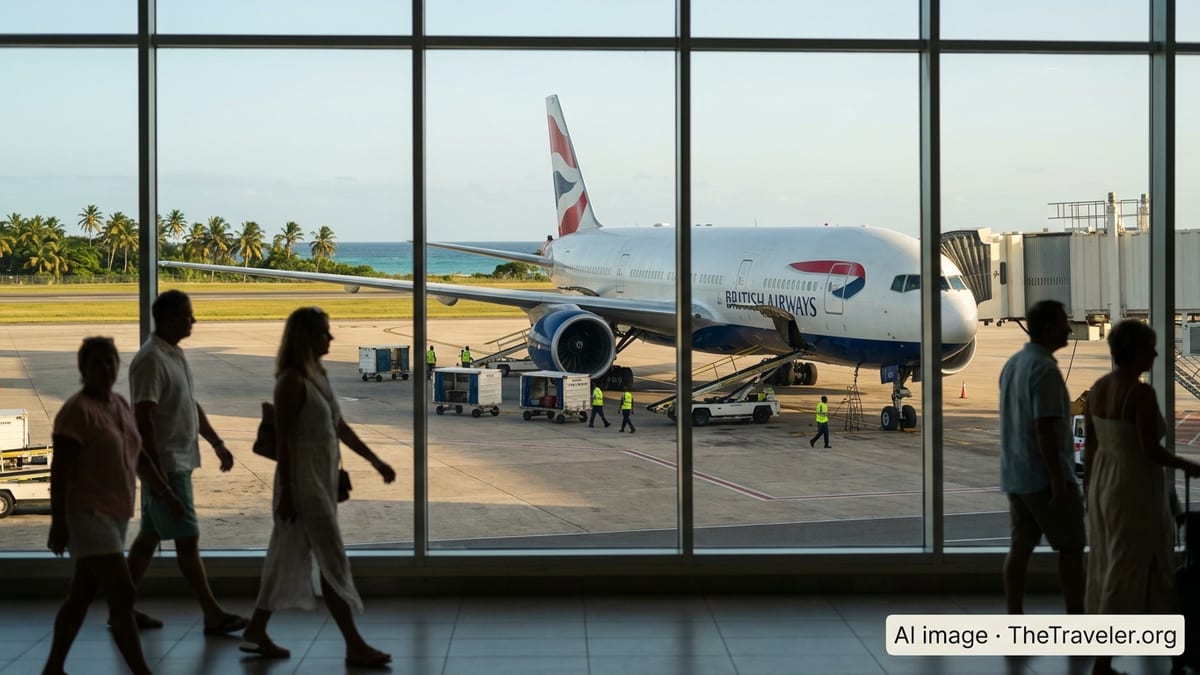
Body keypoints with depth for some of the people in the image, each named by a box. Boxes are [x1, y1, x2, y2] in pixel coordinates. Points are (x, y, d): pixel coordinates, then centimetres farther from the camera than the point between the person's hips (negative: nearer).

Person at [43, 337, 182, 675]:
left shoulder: (121, 404, 11)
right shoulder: (77, 411, -14)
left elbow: (138, 457, 22)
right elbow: (60, 470, -17)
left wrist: (165, 493, 21)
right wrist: (58, 522, -21)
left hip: (115, 515, 9)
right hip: (87, 514, -9)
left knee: (81, 596, 15)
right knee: (122, 595, -11)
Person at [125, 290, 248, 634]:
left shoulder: (175, 355, 13)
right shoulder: (151, 360, -18)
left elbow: (192, 405, 22)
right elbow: (144, 418, -22)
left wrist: (217, 443, 20)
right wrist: (156, 469, -25)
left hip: (179, 462, 10)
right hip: (166, 464, -10)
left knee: (149, 536, 13)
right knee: (187, 539, -5)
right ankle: (213, 615, -2)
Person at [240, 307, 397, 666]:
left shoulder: (319, 374, 11)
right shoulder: (292, 380, -16)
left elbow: (340, 427, 17)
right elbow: (282, 438, -17)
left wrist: (375, 460, 17)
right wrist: (286, 489, -19)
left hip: (322, 477, 9)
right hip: (303, 478, -9)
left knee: (292, 556, 14)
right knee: (332, 559, -5)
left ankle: (256, 632, 22)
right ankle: (354, 645, 0)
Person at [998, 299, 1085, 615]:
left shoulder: (1011, 364, 11)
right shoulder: (1044, 369, -18)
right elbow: (1044, 428, -23)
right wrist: (1058, 480, -21)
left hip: (1015, 474, 8)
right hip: (1044, 475, -8)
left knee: (1020, 547, 8)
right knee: (1071, 547, 2)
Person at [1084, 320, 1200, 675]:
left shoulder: (1098, 388, 3)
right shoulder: (1141, 393, -21)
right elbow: (1151, 451, -21)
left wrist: (1091, 489, 18)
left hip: (1103, 483, 8)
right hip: (1135, 488, -8)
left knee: (1107, 564, 19)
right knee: (1125, 572, -1)